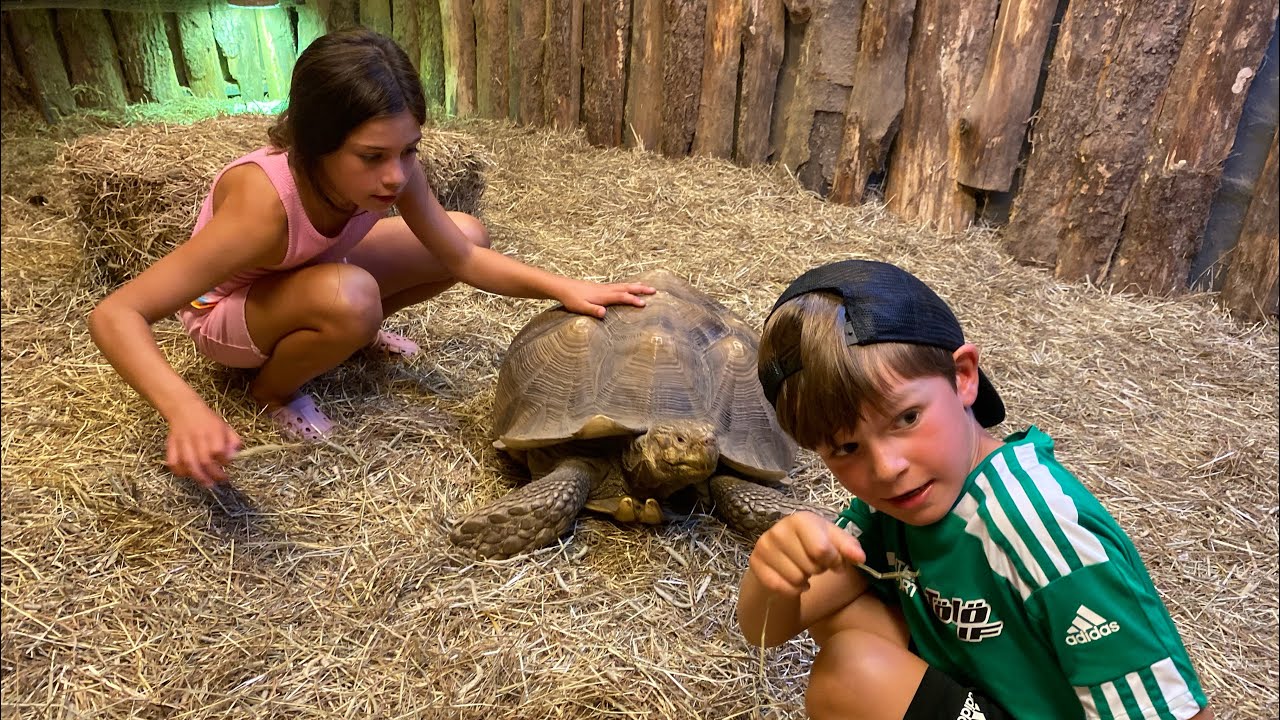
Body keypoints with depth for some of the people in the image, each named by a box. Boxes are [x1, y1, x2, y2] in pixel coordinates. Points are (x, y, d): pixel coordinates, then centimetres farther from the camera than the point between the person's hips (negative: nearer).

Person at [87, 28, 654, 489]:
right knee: (350, 300, -40)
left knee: (468, 234, -5)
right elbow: (114, 316, -41)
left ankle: (353, 331, 11)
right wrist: (185, 409, -59)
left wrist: (563, 288, -30)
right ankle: (273, 388, -8)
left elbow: (464, 259, -15)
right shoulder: (263, 204, -41)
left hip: (303, 278, 6)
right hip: (226, 310, -5)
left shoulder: (391, 170, -25)